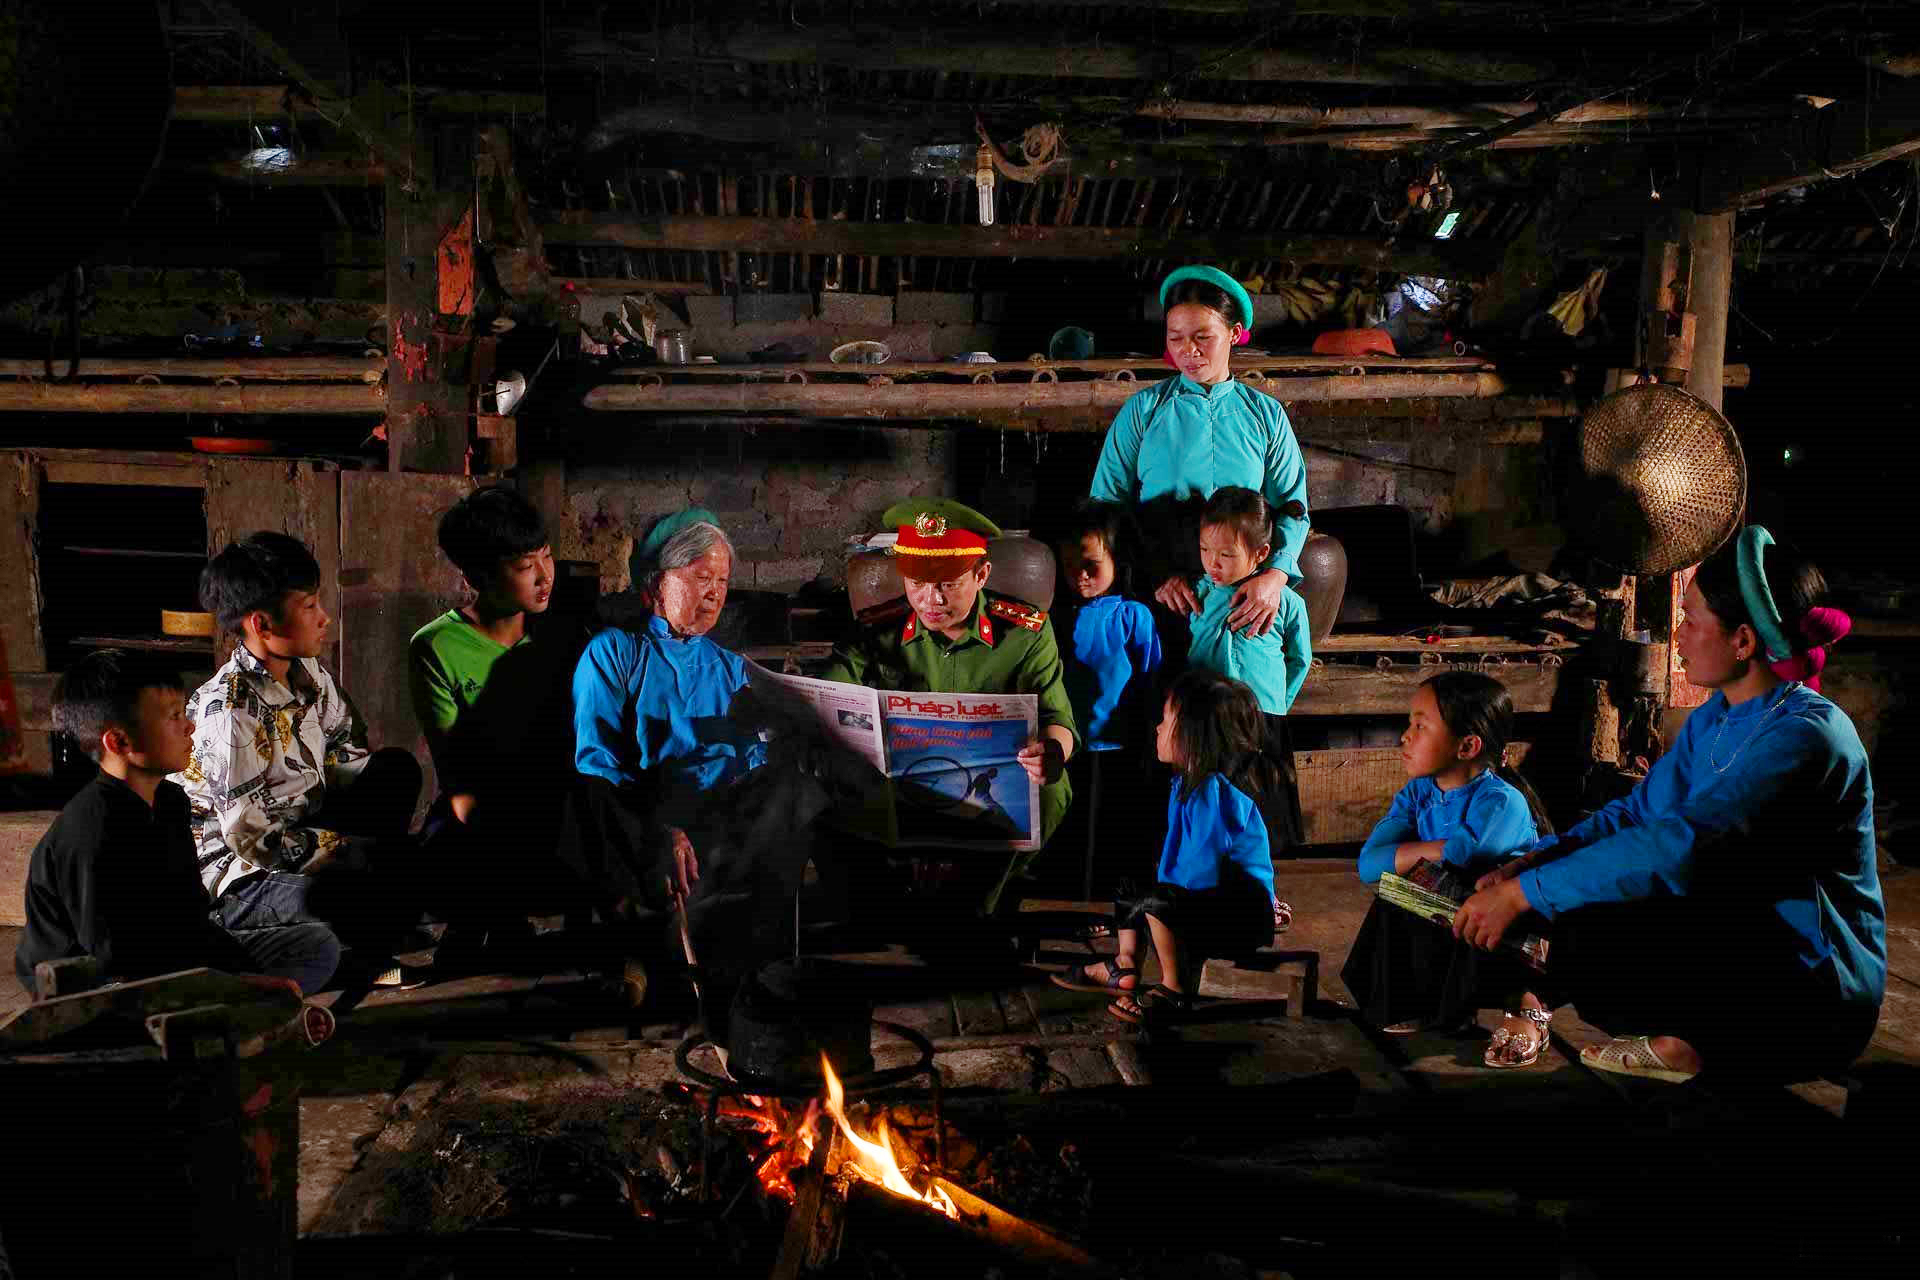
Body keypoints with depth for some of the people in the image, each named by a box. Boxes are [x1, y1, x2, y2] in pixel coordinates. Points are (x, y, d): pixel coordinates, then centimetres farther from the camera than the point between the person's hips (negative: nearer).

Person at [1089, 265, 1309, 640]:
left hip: (1243, 591, 2)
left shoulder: (1266, 414, 11)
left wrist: (1274, 575, -13)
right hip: (1158, 594, -2)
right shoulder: (1143, 409, 7)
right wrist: (1158, 573, -13)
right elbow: (1107, 501, 2)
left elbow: (1291, 507, 8)